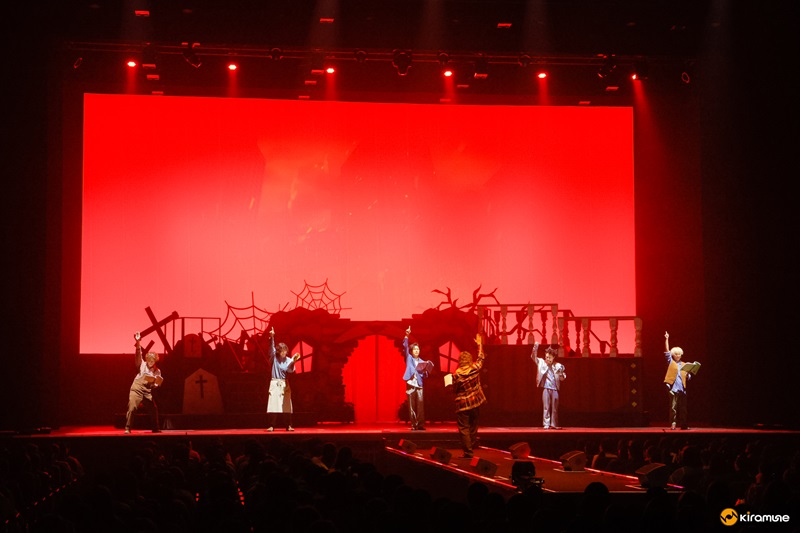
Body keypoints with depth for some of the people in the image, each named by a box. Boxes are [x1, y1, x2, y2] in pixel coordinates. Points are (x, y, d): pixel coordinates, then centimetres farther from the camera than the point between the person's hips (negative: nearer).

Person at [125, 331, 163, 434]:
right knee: (132, 408, -16)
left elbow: (156, 385, 10)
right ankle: (127, 428, -9)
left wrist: (157, 383, -16)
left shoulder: (157, 371, 8)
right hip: (137, 389, -4)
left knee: (154, 409, 3)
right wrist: (138, 342, -29)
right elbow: (138, 354, -14)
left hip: (147, 391, 4)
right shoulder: (142, 365, 1)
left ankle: (156, 428, 18)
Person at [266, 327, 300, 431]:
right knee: (273, 404, -8)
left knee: (286, 405, -1)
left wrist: (293, 361, -26)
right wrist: (271, 337, -26)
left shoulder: (288, 360, 4)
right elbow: (271, 348, -12)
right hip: (275, 383, -2)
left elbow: (290, 370, -10)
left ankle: (288, 426, 2)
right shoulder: (274, 358, 2)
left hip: (284, 384, 2)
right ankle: (271, 426, -8)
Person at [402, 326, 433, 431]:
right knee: (411, 406, -4)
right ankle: (413, 425, -2)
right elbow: (405, 347, -4)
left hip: (419, 385, 2)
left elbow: (425, 376, 15)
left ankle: (421, 425, -7)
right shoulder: (409, 358, 10)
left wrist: (425, 371, -8)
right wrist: (406, 336, -15)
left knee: (420, 405, -8)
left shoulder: (422, 362, 16)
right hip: (410, 384, -2)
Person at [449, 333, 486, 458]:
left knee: (464, 428, 0)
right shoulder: (475, 369, -5)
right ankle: (471, 449, 19)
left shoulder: (456, 374, -12)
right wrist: (479, 344, 23)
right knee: (473, 427, 14)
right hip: (475, 403, 4)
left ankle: (468, 452, -7)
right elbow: (480, 358, 12)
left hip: (462, 404, -3)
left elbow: (454, 389, -5)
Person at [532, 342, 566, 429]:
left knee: (555, 408, 5)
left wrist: (561, 372, -14)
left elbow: (562, 379, 7)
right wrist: (535, 348, -22)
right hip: (546, 388, -1)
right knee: (546, 407, -3)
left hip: (555, 389, 1)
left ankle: (554, 425, 11)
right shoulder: (542, 362, 5)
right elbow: (533, 357, -6)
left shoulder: (558, 366, 6)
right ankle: (546, 425, -1)